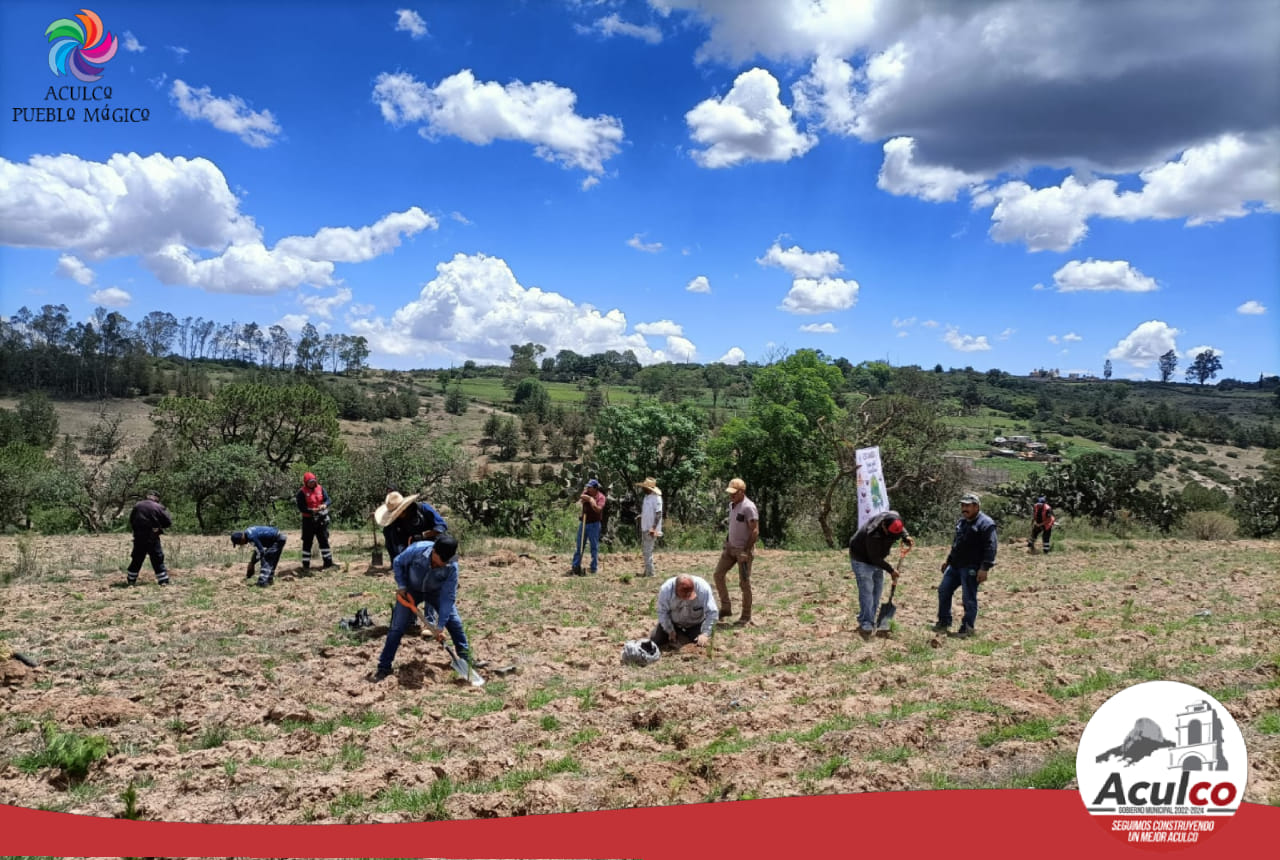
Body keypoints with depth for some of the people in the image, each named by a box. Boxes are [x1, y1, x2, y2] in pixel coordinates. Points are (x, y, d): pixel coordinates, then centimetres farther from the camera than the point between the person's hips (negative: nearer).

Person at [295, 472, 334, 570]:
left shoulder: (320, 488, 4)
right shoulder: (302, 492, -8)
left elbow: (327, 499, 4)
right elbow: (301, 507, -13)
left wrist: (324, 505, -19)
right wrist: (312, 510, -27)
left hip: (321, 519, 4)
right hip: (308, 520, -4)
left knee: (324, 540, 8)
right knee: (307, 542, 3)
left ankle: (328, 561, 14)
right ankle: (306, 564, 11)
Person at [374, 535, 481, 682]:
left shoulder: (452, 566, -32)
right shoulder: (417, 550, -35)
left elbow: (448, 597, -28)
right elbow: (398, 563, -13)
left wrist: (440, 626, -28)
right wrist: (401, 586, -20)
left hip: (436, 591, 1)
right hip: (411, 590, -1)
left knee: (455, 622, -4)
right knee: (397, 628, -4)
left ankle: (466, 657, 13)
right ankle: (384, 667, 6)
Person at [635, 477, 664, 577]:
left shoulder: (656, 498, -15)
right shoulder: (646, 497, 13)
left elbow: (658, 514, -19)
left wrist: (653, 528, -23)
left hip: (651, 529, -9)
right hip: (645, 528, 9)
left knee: (648, 550, -7)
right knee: (645, 549, 13)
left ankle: (650, 572, -1)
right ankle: (647, 571, 21)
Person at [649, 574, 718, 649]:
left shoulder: (703, 589, -32)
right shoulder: (666, 589, -30)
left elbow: (712, 613, -27)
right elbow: (662, 612, -18)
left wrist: (705, 634, -32)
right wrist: (670, 631, -19)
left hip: (696, 624, 0)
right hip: (673, 623, 1)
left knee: (701, 644, -17)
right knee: (655, 640, -8)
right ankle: (677, 634, 23)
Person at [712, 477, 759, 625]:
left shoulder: (748, 507, -18)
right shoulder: (732, 505, 9)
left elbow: (755, 532, -20)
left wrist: (746, 552, -22)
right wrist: (727, 541, 12)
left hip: (743, 550, -8)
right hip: (730, 547, 8)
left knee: (744, 582, -1)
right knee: (718, 574, 4)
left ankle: (746, 616, 11)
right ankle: (726, 608, 13)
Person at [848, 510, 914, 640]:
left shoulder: (895, 517, -23)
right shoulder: (873, 535, -41)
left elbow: (901, 529, 5)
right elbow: (874, 559, -27)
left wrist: (906, 537, -14)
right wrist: (891, 570, -17)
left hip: (877, 558, 8)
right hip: (862, 560, -8)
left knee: (877, 590, 9)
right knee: (867, 591, -13)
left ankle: (870, 623, 18)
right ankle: (865, 625, -10)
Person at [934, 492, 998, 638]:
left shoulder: (986, 523, -13)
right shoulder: (962, 521, 15)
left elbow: (990, 548, -19)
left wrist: (984, 568, -24)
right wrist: (948, 560, 27)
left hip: (971, 568, -9)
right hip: (955, 565, 9)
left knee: (969, 598, -2)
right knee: (944, 591, 10)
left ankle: (967, 628, 9)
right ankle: (944, 622, 22)